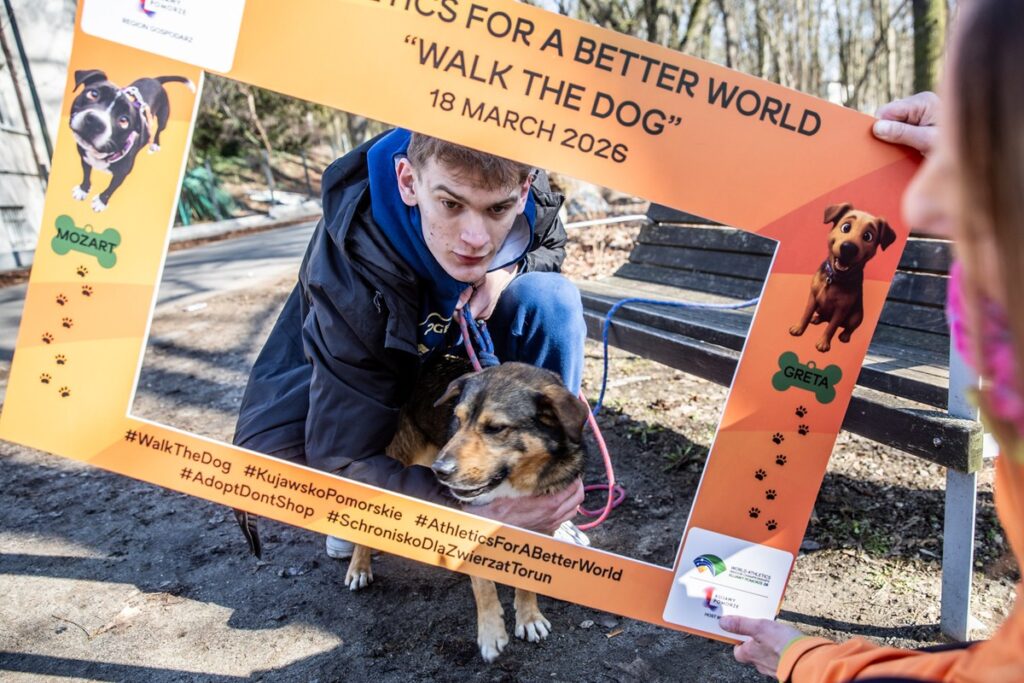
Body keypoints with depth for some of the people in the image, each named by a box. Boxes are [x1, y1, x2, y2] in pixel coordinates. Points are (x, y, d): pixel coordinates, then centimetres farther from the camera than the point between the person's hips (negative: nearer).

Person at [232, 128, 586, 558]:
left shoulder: (531, 196, -26)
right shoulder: (355, 270, -39)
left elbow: (551, 246, 1)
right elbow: (342, 460, -36)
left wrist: (507, 270, -24)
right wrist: (479, 510, -46)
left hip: (451, 344, 4)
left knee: (552, 298, -24)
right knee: (271, 458, -32)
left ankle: (541, 491, -10)